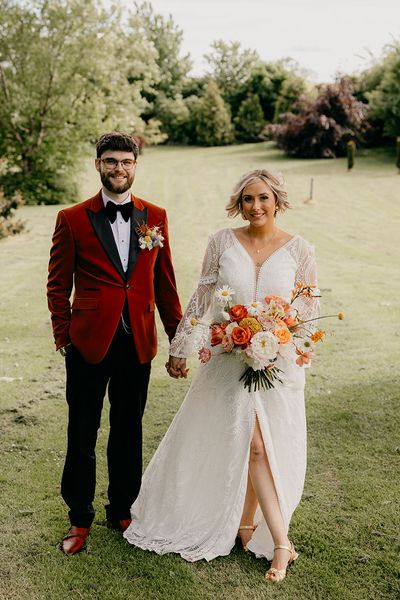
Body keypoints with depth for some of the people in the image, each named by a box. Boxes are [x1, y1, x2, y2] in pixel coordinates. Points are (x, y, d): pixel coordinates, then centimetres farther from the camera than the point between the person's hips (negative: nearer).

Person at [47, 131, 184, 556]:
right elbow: (58, 284, 1)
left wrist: (178, 334, 7)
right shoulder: (72, 219, -3)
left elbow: (164, 281, 9)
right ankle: (80, 519, 27)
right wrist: (62, 335, -3)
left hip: (138, 342, 3)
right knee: (82, 434, 9)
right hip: (89, 342, -2)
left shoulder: (155, 217, 5)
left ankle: (121, 510, 34)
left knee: (128, 431, 16)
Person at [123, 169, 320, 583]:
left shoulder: (299, 250, -2)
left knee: (256, 446, 7)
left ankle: (246, 524, 30)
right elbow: (201, 298, 3)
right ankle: (281, 542, 8)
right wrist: (181, 348, 4)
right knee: (253, 445, -1)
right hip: (230, 359, 0)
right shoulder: (223, 242, -1)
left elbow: (311, 307, 5)